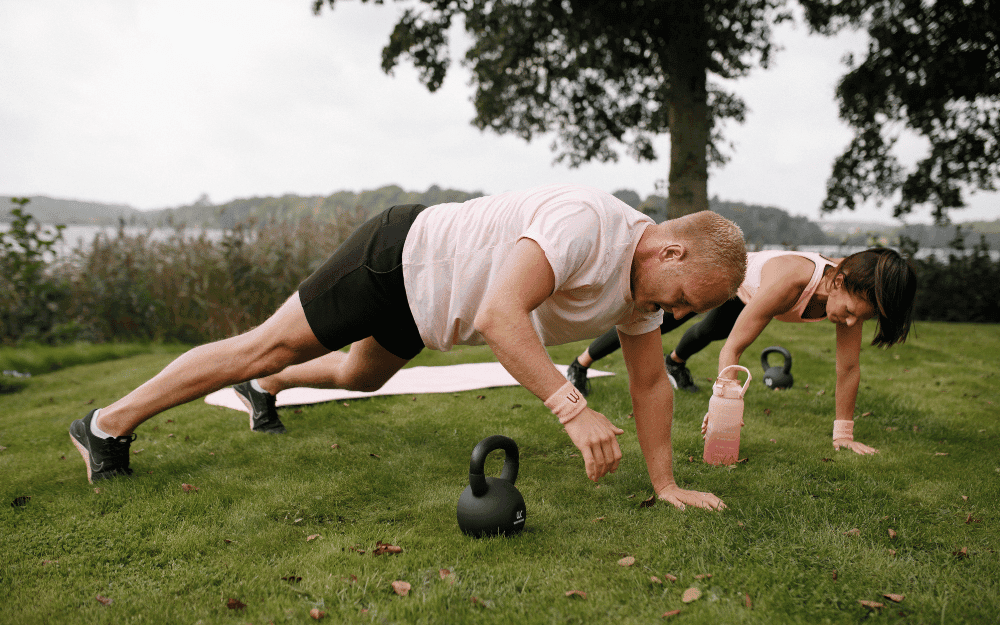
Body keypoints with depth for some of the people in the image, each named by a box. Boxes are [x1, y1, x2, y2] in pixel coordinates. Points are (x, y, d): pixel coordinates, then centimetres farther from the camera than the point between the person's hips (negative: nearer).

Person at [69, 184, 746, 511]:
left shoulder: (644, 280, -6)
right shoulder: (583, 224, -34)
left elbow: (652, 382, 2)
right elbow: (500, 315, -44)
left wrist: (666, 483, -1)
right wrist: (572, 408, -49)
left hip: (423, 308, 8)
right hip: (400, 257, -8)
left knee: (359, 375, 28)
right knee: (271, 345, -1)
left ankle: (267, 389, 58)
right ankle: (109, 424, 16)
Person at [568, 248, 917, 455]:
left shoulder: (852, 290, -31)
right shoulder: (788, 282, -48)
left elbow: (849, 367, -22)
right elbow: (733, 348, -42)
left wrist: (843, 434, -20)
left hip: (739, 296, 6)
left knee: (712, 332, 35)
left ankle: (675, 362, 69)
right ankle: (580, 365, 35)